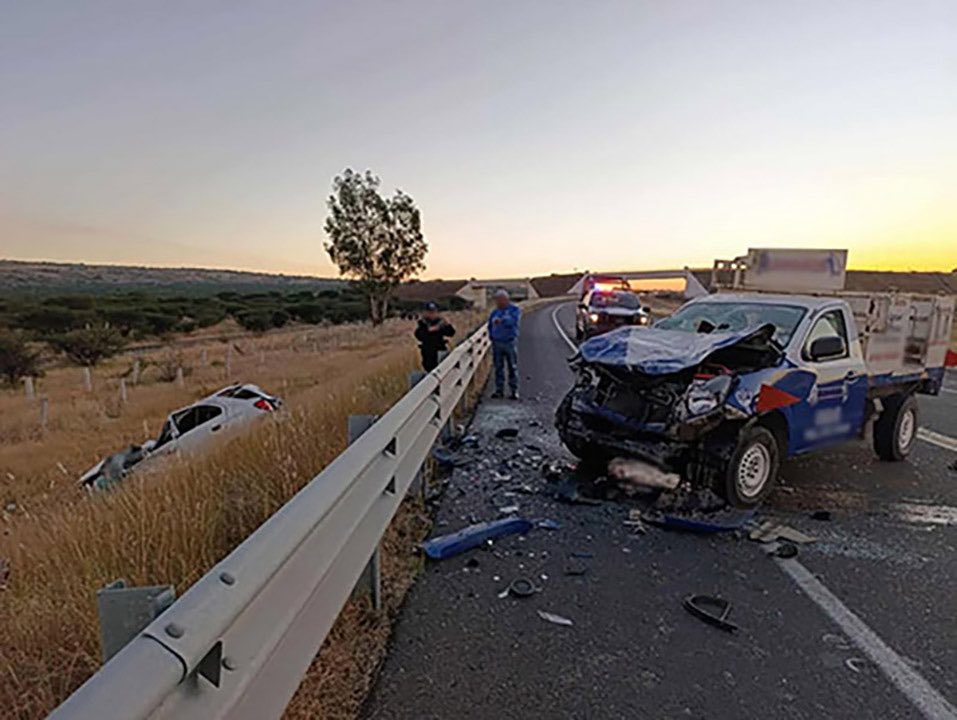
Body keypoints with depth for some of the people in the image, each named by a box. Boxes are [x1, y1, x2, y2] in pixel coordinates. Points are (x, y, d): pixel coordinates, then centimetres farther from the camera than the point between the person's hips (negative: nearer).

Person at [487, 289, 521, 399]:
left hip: (510, 342, -4)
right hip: (497, 343, 4)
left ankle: (514, 391, 4)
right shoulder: (495, 312, 12)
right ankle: (499, 390, 12)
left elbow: (513, 320, -22)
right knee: (498, 367, 5)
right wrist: (491, 336, 10)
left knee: (512, 367, -2)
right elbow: (490, 325, 24)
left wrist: (501, 320, -36)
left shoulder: (514, 309, -2)